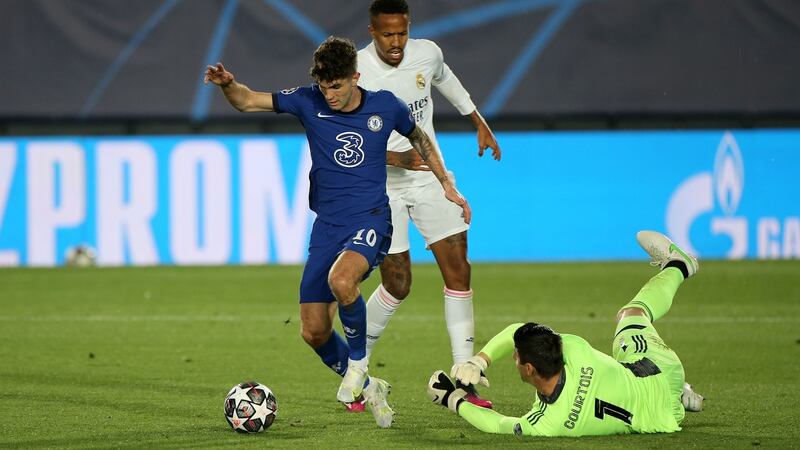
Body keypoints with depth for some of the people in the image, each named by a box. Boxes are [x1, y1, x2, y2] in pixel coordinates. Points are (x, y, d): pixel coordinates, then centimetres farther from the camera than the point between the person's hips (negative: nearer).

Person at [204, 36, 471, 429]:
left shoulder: (385, 106, -2)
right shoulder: (309, 102, -2)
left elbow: (418, 138, 18)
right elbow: (248, 102, -7)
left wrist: (446, 184, 17)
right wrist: (227, 85, -28)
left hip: (370, 220, -3)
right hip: (327, 227, 3)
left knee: (341, 281, -35)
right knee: (313, 332, -1)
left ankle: (358, 360, -10)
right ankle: (366, 388, 24)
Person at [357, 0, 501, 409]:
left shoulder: (426, 54, -4)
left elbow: (446, 80, 20)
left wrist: (480, 125, 28)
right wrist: (397, 158, -30)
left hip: (430, 178, 4)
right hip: (382, 188, -4)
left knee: (458, 271, -6)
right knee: (397, 286, -4)